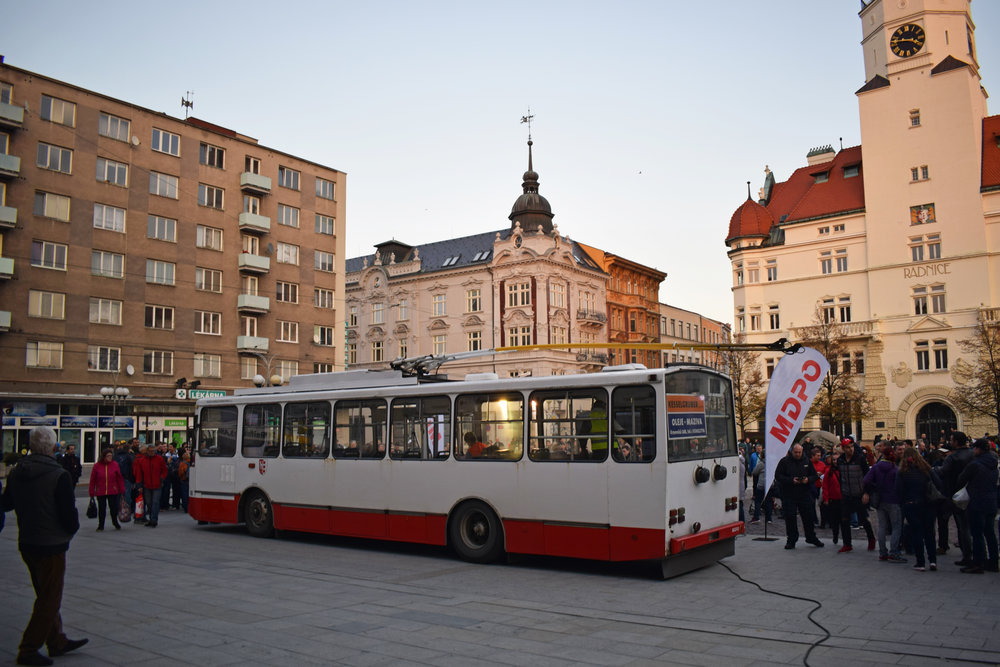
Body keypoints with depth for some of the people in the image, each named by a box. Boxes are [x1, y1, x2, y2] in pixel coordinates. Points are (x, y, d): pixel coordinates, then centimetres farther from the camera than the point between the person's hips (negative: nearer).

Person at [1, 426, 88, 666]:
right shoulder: (59, 476, -21)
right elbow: (69, 514, -18)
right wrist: (72, 529, 2)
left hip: (26, 544, 8)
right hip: (52, 545, -8)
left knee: (46, 596, 20)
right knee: (49, 599, 5)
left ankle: (57, 641, 30)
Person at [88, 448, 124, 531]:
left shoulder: (115, 465, -1)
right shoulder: (97, 466, -2)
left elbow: (120, 478, 2)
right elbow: (92, 480, 2)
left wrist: (122, 490, 0)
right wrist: (92, 492, 1)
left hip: (113, 492, 0)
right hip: (100, 492, 0)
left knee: (114, 508, 3)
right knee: (101, 509, 7)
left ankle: (115, 523, 28)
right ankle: (100, 525, 23)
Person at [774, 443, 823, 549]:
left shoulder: (807, 461, 8)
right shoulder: (784, 461, -2)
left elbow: (815, 476, 11)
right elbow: (778, 476, -6)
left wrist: (808, 479, -11)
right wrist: (791, 480, -18)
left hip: (804, 495, 2)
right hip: (789, 495, -2)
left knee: (808, 516, 8)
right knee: (790, 518, 0)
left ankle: (811, 538, 25)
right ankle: (791, 539, 10)